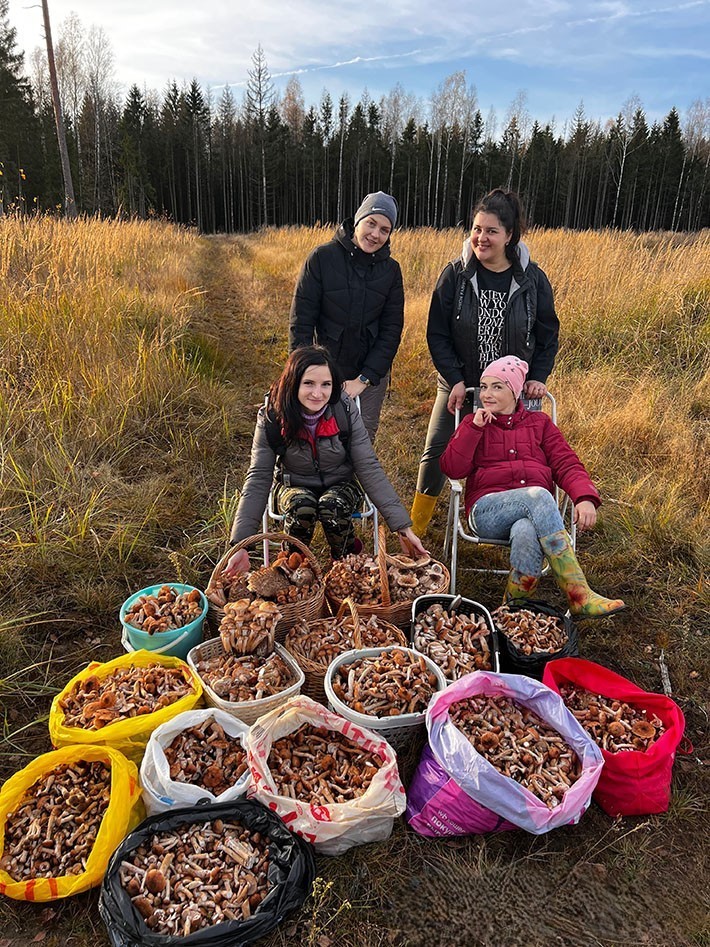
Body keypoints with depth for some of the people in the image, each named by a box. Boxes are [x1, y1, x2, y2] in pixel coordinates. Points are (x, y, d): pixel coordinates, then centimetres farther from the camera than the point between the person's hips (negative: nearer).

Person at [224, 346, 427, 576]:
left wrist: (403, 527, -22)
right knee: (302, 505, -33)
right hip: (295, 487, 0)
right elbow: (258, 479, -17)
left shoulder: (345, 411, -19)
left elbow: (369, 469, -16)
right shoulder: (271, 418, -19)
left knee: (332, 506, -33)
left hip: (340, 486, 0)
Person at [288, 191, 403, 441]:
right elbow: (301, 322, -8)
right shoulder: (322, 258, -8)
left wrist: (363, 379, -9)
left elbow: (391, 330, -1)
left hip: (371, 376, 2)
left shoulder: (391, 270, 1)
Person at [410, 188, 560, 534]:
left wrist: (538, 377, -8)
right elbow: (437, 333, -8)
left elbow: (548, 334, 3)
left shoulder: (532, 278, -6)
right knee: (436, 450, 4)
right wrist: (455, 379, -15)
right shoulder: (455, 274, -8)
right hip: (459, 386, 0)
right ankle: (415, 525, 23)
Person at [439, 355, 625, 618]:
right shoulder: (473, 424, 20)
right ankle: (580, 597, -37)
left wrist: (585, 497, -11)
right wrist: (475, 427, -5)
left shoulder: (539, 423, 22)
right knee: (537, 495, -36)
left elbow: (567, 464, 9)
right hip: (488, 510, -1)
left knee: (526, 533, -40)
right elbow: (452, 469, 3)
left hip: (536, 508, 1)